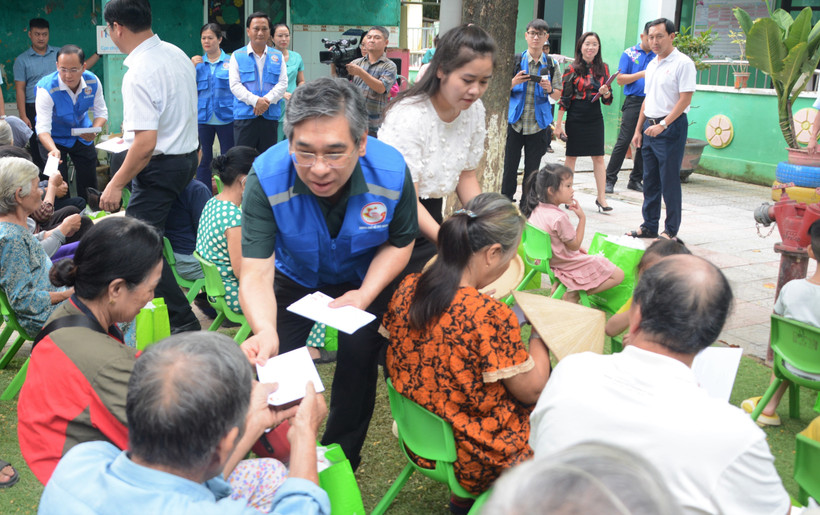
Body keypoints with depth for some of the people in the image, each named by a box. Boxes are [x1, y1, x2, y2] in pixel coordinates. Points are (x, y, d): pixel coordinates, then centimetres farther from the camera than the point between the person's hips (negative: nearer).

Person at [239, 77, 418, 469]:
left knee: (359, 363, -3)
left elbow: (400, 242, -12)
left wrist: (366, 294, -29)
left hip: (364, 278, 0)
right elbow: (256, 274, -39)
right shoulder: (267, 179, -37)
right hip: (294, 278, 0)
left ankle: (342, 459, 26)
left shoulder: (392, 172, -32)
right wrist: (265, 331, -59)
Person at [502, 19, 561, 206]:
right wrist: (514, 82, -16)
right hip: (515, 121, -1)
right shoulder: (516, 61, 2)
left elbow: (558, 95, 10)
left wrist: (549, 89, -12)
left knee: (532, 170, 5)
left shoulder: (551, 64, 7)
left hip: (538, 124, 1)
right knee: (510, 165, 0)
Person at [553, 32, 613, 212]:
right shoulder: (572, 69, -3)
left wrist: (606, 93, -14)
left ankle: (601, 198, 4)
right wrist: (559, 123, -7)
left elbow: (608, 100, 10)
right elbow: (564, 98, -4)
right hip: (575, 118, -3)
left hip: (595, 118, 3)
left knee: (598, 157, 1)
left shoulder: (603, 68, 7)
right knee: (571, 156, 5)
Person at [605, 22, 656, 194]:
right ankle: (609, 179, -4)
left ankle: (636, 179, 17)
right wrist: (641, 74, -13)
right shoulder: (629, 54, 4)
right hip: (633, 102, -4)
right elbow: (620, 79, -2)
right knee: (623, 141, -9)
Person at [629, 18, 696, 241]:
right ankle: (649, 226, 19)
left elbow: (685, 99, -15)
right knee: (650, 180, 11)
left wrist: (662, 125, -21)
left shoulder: (682, 63, -9)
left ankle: (671, 230, 6)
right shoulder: (652, 65, 15)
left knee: (669, 181, -3)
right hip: (650, 127, 8)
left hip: (671, 127, -8)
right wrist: (638, 129, 15)